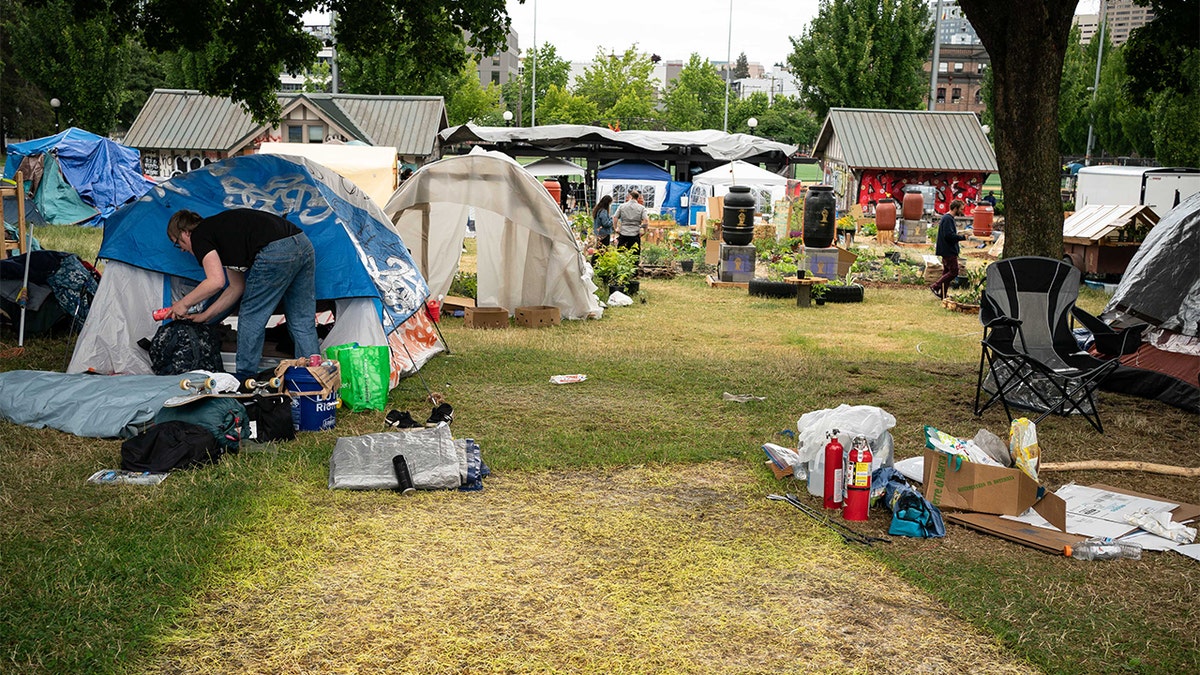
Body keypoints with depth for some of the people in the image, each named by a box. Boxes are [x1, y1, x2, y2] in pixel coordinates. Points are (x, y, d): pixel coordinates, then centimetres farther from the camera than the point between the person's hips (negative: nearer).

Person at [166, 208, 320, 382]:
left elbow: (216, 282, -6)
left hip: (276, 253, -9)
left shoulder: (199, 236, 7)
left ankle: (244, 379, 18)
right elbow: (237, 287, 34)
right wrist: (205, 316, 37)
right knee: (303, 323, 13)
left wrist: (184, 303, 9)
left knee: (251, 318, 8)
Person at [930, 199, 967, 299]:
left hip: (947, 251, 11)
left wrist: (958, 235, 9)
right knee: (954, 271, -10)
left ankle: (943, 294, 12)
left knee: (947, 272, 11)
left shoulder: (949, 218, 17)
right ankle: (935, 287, -9)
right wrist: (962, 237, -14)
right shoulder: (948, 219, -16)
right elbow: (949, 235, -24)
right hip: (949, 251, -11)